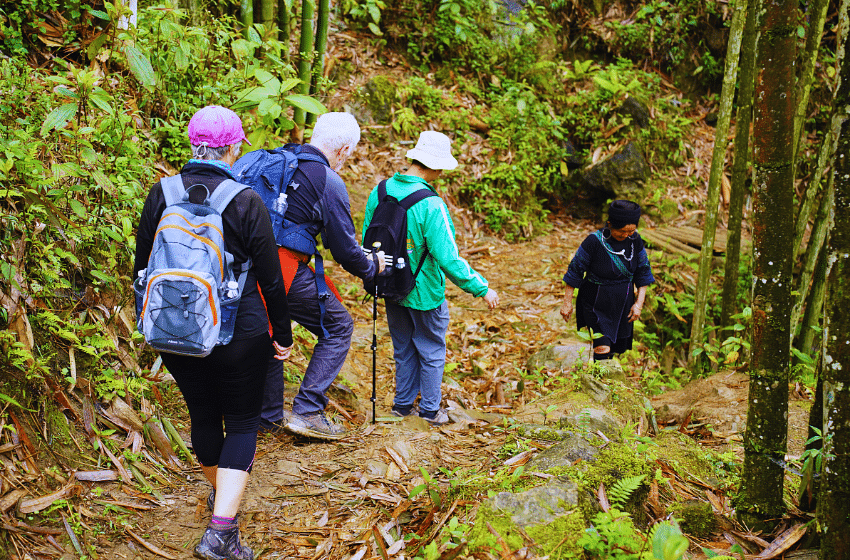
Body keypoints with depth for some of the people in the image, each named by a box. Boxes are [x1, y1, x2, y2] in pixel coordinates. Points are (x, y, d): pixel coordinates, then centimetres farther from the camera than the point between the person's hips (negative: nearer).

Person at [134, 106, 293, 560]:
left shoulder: (161, 194, -3)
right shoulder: (245, 202, -14)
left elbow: (142, 267, 6)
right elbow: (270, 278, -8)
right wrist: (283, 335, 4)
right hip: (238, 335, -4)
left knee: (203, 415, 21)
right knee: (242, 422, 8)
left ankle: (219, 492, 45)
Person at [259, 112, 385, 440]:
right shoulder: (329, 182, -8)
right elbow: (344, 250, -5)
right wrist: (372, 268, 13)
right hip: (287, 270, -7)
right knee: (338, 327, 8)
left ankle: (268, 415, 32)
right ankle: (306, 412, 4)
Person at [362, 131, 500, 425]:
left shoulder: (380, 192, -6)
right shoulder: (430, 205, -26)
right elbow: (448, 258, -26)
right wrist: (482, 289, -16)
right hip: (424, 292, -6)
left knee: (404, 349, 23)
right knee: (431, 351, 15)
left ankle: (403, 404, 33)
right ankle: (430, 409, 26)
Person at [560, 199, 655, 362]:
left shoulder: (635, 240, -8)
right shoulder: (594, 241, -22)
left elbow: (643, 272, 3)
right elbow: (575, 270, -12)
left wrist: (639, 303, -4)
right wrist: (567, 303, -9)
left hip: (622, 305, 5)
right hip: (596, 304, -5)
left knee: (614, 349, 14)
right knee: (602, 349, -14)